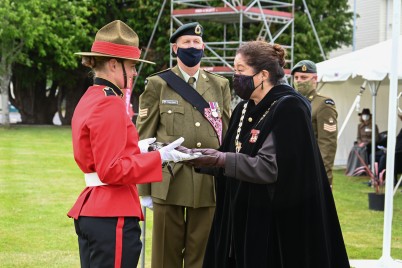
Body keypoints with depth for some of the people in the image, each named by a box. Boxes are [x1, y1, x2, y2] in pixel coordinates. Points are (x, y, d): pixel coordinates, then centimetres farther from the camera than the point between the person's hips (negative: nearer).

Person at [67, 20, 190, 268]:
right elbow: (112, 170, -19)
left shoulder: (89, 99, 13)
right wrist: (160, 157, -14)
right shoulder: (111, 104, -16)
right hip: (113, 215, -10)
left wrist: (135, 149, 19)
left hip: (90, 210, 10)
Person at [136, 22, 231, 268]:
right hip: (169, 182, -2)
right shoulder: (158, 84, 3)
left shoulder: (220, 85, 11)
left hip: (210, 183, 2)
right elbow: (144, 138, 1)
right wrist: (144, 190, -2)